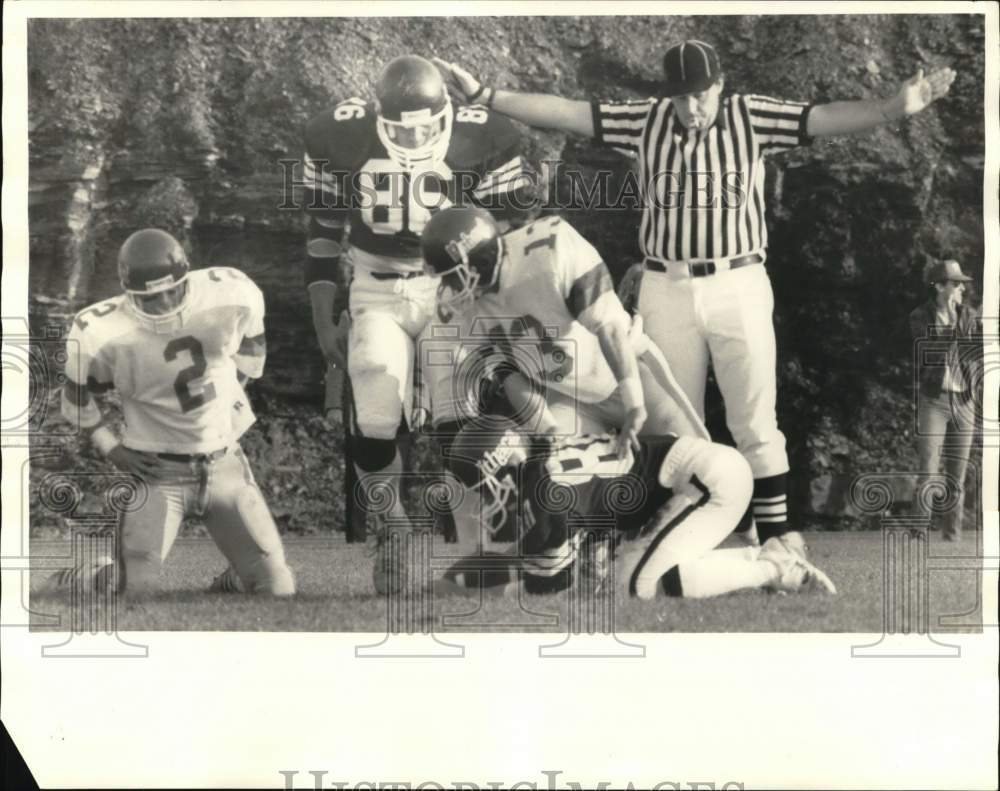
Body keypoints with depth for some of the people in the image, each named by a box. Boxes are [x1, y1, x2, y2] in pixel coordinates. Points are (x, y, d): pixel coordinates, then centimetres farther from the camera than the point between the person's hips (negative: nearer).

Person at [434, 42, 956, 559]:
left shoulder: (752, 117, -3)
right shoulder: (646, 121, 1)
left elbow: (826, 118, -14)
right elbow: (564, 113, -1)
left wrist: (893, 108, -31)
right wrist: (483, 94, -6)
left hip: (738, 288, -2)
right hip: (666, 290, 2)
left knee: (756, 420, 3)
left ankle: (776, 529, 12)